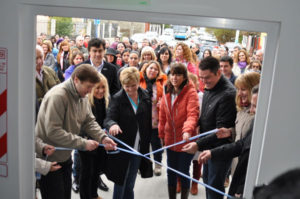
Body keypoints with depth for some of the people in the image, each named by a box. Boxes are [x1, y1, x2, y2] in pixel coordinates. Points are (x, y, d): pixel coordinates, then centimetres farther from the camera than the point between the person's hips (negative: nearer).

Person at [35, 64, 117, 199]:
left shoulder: (82, 97, 4)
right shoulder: (57, 96, -25)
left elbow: (89, 121, 5)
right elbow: (53, 132, -29)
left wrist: (103, 137, -14)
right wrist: (83, 143, -27)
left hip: (65, 156, 8)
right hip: (49, 158, -8)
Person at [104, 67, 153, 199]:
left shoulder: (145, 96, 1)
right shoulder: (117, 99, -11)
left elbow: (148, 120, 9)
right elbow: (108, 118, -20)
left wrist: (147, 141, 7)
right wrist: (112, 124, -43)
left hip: (139, 148, 3)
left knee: (130, 185, 16)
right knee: (120, 183, 6)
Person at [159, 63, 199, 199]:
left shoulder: (191, 92, -13)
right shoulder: (167, 92, 5)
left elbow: (193, 114, -25)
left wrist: (187, 130, -41)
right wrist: (161, 135, 13)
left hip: (185, 141, -5)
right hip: (170, 140, 5)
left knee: (183, 172, 6)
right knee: (171, 172, 16)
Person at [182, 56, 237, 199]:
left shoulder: (228, 94, -25)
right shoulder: (209, 87, 4)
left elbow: (222, 130, -25)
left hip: (220, 147, -9)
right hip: (208, 145, 9)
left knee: (214, 185, 3)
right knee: (207, 179, 22)